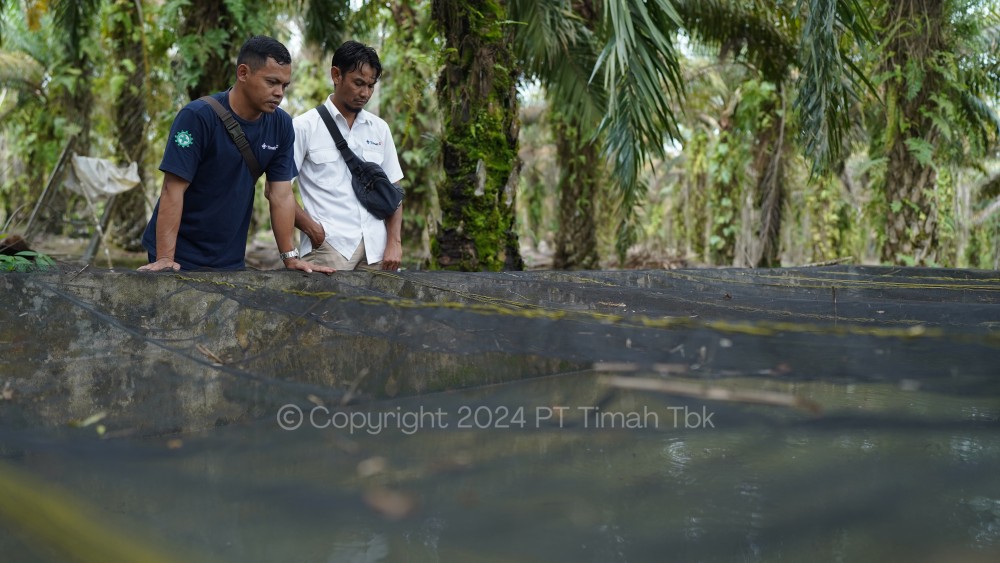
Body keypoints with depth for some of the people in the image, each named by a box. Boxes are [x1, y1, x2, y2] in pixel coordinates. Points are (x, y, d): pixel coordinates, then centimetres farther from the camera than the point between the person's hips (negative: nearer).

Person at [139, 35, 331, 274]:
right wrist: (165, 259, -27)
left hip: (231, 259, 5)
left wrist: (290, 257, -7)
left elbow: (281, 195, -1)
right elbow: (173, 190, -20)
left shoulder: (281, 125, -3)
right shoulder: (198, 117, -17)